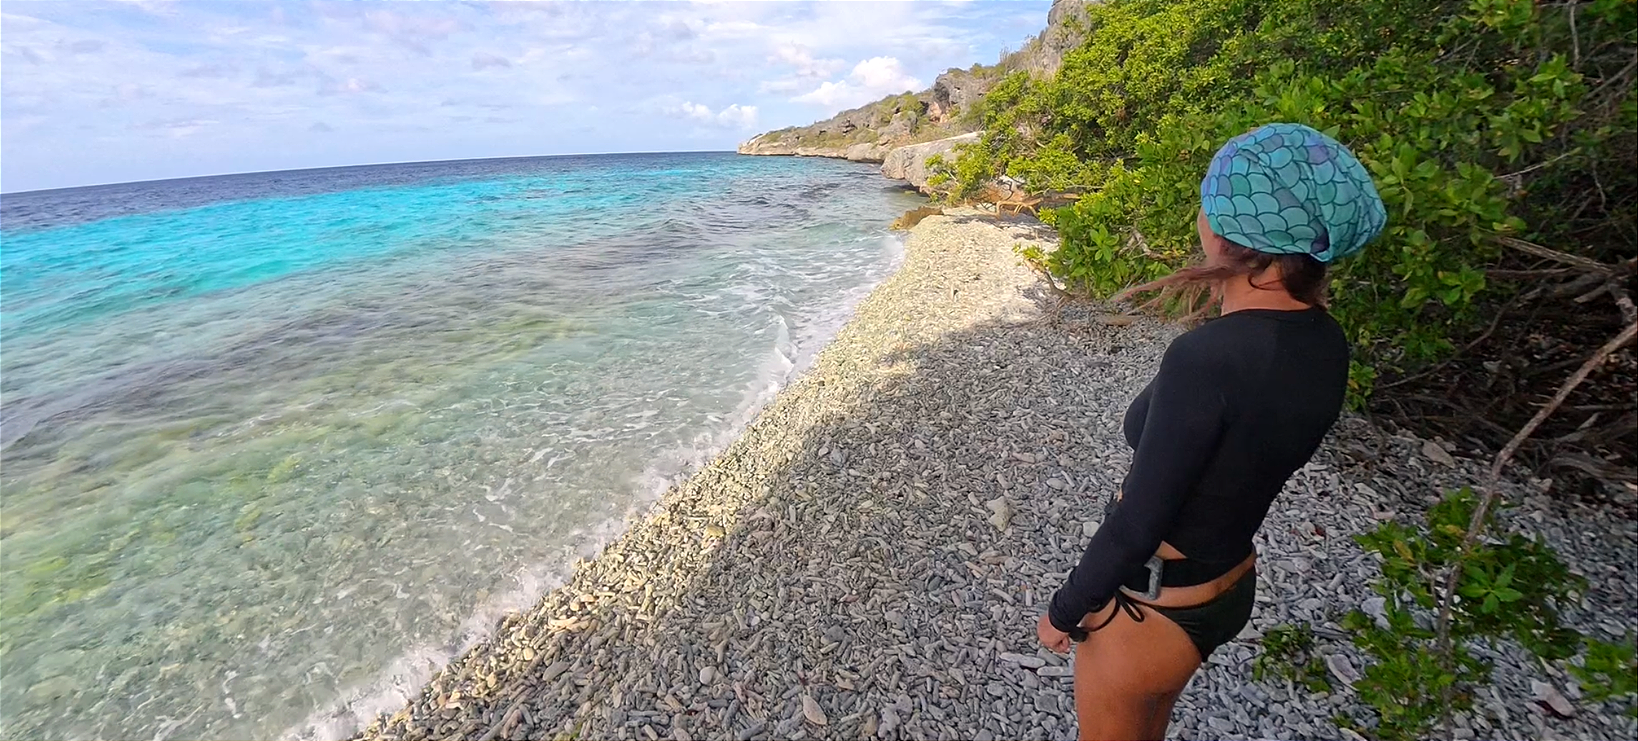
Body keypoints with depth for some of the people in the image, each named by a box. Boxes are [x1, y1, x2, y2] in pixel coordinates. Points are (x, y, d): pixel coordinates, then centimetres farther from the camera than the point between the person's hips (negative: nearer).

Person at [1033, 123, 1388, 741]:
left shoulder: (1207, 357, -34)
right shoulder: (1325, 341, -8)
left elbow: (1137, 522, -27)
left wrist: (1064, 612, -13)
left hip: (1150, 605, -7)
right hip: (1232, 585, 7)